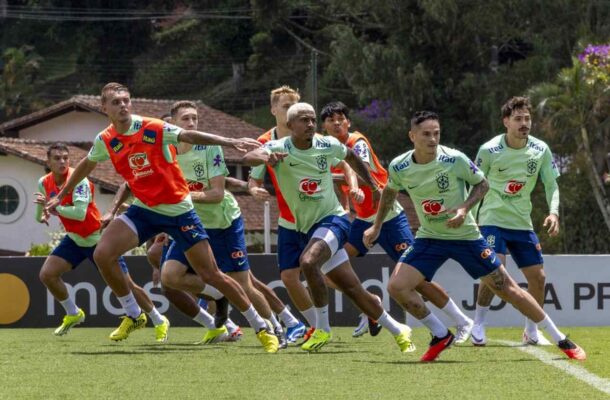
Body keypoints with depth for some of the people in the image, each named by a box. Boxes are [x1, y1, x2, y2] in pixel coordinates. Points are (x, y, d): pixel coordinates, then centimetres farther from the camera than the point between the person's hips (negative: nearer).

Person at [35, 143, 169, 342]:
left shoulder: (78, 180, -24)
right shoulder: (44, 183, -4)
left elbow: (80, 213, -37)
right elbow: (40, 217, 11)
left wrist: (54, 207, -32)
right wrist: (42, 216, -10)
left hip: (98, 238, -6)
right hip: (74, 239, 6)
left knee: (126, 284, -6)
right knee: (47, 274, -9)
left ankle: (159, 322, 12)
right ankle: (73, 314, 13)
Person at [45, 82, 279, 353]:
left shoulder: (154, 129, -16)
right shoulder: (105, 141, -2)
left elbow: (189, 136, -29)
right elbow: (87, 165, 18)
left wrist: (231, 142, -42)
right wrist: (61, 196, 27)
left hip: (178, 210, -4)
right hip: (143, 209, 4)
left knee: (211, 275, -6)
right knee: (102, 254, -16)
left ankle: (261, 328, 7)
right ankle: (133, 315, 4)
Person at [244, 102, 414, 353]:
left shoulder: (328, 145, -3)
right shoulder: (279, 148, -8)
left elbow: (350, 156, 21)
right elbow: (248, 158, -29)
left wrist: (372, 185, 23)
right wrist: (266, 157, -50)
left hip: (332, 220, -2)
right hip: (305, 228, 2)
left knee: (308, 261, -32)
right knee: (353, 290, 4)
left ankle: (323, 328, -18)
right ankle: (398, 331, 21)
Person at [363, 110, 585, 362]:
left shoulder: (454, 160, -20)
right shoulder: (398, 168, -10)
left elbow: (482, 184, -5)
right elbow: (390, 191, 13)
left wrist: (465, 208, -21)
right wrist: (377, 226, 16)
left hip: (465, 235, -3)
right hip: (429, 238, 3)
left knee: (506, 288, -1)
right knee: (396, 286, -16)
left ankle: (561, 341, 10)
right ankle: (441, 336, 5)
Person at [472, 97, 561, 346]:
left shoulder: (540, 150, -3)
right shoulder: (489, 151, -11)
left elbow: (551, 185, 3)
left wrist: (554, 213, -14)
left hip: (522, 223, 4)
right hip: (493, 220, -4)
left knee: (538, 277, 2)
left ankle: (532, 332, 20)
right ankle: (478, 327, -9)